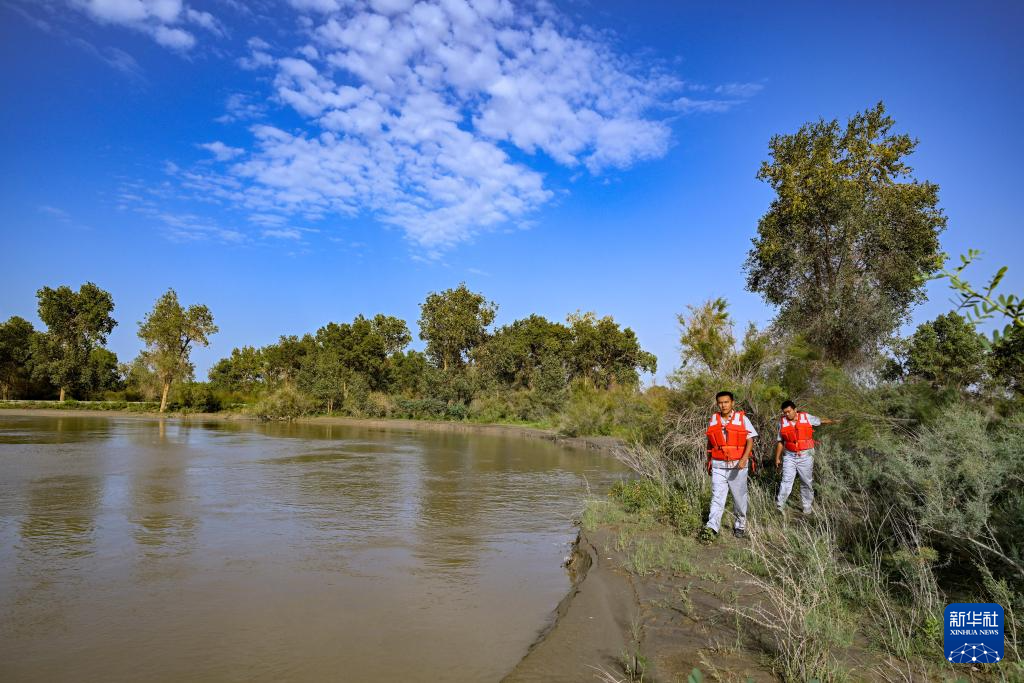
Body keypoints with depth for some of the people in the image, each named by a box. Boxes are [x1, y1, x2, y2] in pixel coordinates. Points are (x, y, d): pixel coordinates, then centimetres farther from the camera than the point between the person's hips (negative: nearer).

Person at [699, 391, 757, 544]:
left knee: (739, 498, 11)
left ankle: (740, 525, 30)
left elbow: (750, 440, -5)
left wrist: (744, 459, -19)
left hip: (737, 466, -1)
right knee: (717, 498, -7)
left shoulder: (742, 418, -2)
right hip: (718, 466, 1)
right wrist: (708, 462, 18)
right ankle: (711, 530, -16)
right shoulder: (713, 420, 7)